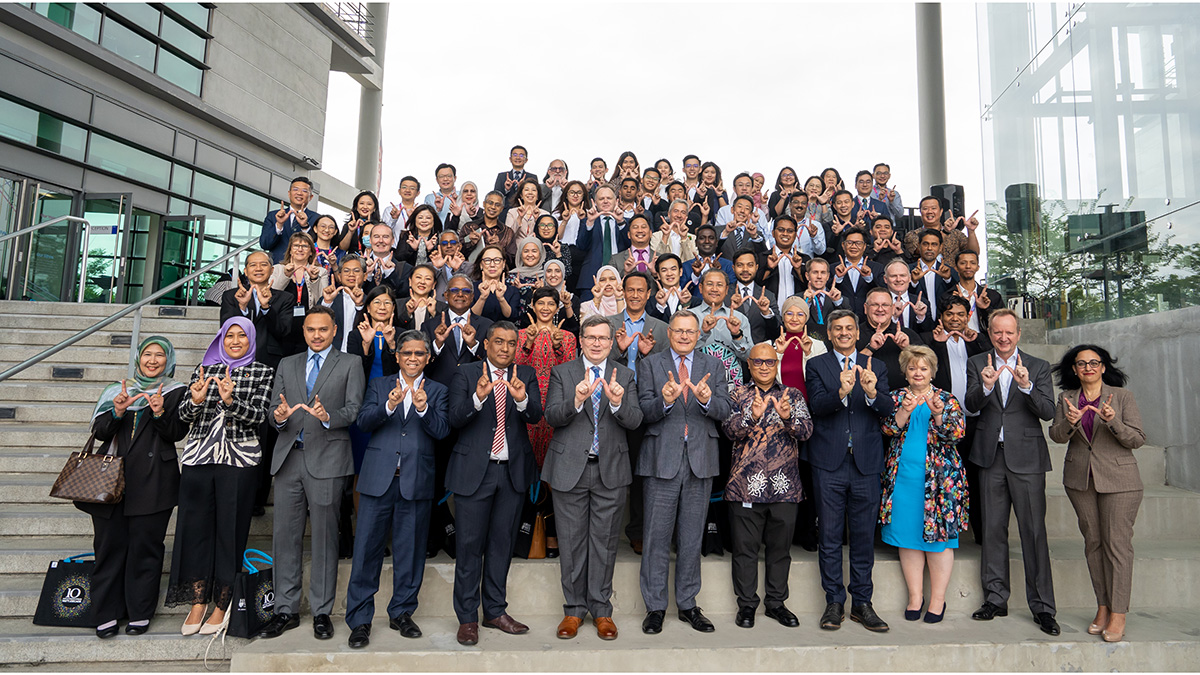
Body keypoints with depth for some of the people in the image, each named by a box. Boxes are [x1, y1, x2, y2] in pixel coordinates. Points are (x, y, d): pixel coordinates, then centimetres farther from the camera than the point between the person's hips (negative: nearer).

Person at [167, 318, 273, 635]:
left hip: (239, 460, -3)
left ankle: (222, 607, 14)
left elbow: (258, 416, -8)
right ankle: (197, 604, 19)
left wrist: (230, 400, -25)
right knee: (195, 527, 6)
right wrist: (196, 399, -16)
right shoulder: (203, 369, 13)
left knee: (230, 529, 2)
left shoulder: (262, 372, 4)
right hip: (198, 457, 3)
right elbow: (184, 415, 5)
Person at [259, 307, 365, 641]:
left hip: (327, 459, -4)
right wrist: (279, 417, -13)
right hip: (288, 458, 4)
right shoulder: (287, 365, 18)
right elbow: (273, 408, 10)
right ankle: (286, 610, 19)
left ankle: (322, 612, 13)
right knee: (285, 535, 7)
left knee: (324, 535, 2)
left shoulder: (350, 364, 6)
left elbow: (354, 409, -5)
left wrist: (328, 417, -25)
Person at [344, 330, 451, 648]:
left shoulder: (437, 392, 9)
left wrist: (423, 408, -22)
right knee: (367, 549, 2)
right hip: (378, 479, 0)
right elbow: (363, 422, -3)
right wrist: (388, 406, -21)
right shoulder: (379, 386, 11)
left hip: (417, 481, 0)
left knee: (410, 552, 9)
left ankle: (401, 613, 25)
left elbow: (442, 431, -4)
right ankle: (360, 620, 14)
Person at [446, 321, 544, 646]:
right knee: (469, 545, 3)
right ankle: (467, 617, 18)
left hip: (514, 470, 3)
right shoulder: (466, 373, -1)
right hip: (474, 470, -2)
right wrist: (479, 396, -31)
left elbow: (536, 416, -9)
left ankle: (495, 610, 28)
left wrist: (522, 398, -31)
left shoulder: (526, 375, 5)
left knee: (502, 542, 13)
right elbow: (455, 419, -12)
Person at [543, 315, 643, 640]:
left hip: (610, 469, 1)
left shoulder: (624, 375, 5)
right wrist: (576, 400, -28)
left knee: (604, 540, 9)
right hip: (570, 468, -1)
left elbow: (635, 421, -6)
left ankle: (601, 609, 23)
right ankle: (574, 609, 24)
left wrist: (618, 403, -27)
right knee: (571, 541, 9)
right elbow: (551, 417, -10)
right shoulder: (561, 372, 2)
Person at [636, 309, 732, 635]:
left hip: (700, 460, 2)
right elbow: (645, 411, -7)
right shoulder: (650, 364, 4)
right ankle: (655, 607, 17)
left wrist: (706, 399, -22)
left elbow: (724, 411, -1)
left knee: (692, 537, 12)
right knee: (657, 536, 3)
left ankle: (688, 604, 25)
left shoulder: (713, 366, 10)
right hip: (662, 459, -2)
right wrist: (665, 401, -27)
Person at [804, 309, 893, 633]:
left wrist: (871, 392, -26)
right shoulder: (817, 366, 4)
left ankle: (862, 603, 21)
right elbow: (817, 406, -11)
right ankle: (834, 603, 17)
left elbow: (887, 409, -4)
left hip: (866, 462, 2)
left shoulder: (876, 368, 10)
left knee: (864, 536, 8)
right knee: (830, 536, 5)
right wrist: (841, 392, -31)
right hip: (829, 463, -1)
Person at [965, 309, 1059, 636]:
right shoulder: (977, 364, 6)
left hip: (1026, 458, -1)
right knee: (993, 530, 9)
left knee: (1034, 532, 0)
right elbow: (971, 406, -6)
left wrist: (1026, 386, -25)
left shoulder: (1038, 367, 3)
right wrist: (985, 386, -26)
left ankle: (1042, 606, 11)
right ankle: (995, 599, 20)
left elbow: (1048, 412, -7)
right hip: (991, 457, 2)